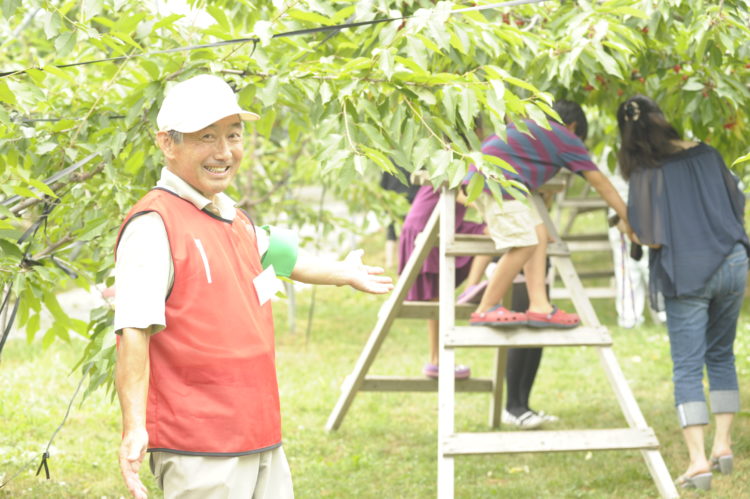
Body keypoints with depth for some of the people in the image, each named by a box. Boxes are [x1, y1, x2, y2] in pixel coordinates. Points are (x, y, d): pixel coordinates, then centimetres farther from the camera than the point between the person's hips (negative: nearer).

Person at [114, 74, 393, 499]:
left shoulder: (233, 219, 16)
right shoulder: (154, 226, -13)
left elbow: (273, 256, 38)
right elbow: (134, 332, -21)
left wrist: (342, 273, 55)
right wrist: (134, 428, -29)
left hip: (262, 440, 9)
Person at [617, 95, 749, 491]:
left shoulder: (646, 173, -10)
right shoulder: (706, 154, 3)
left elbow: (650, 237, -12)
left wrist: (637, 233, 9)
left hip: (685, 275, -4)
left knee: (687, 368, 0)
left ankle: (698, 460, -8)